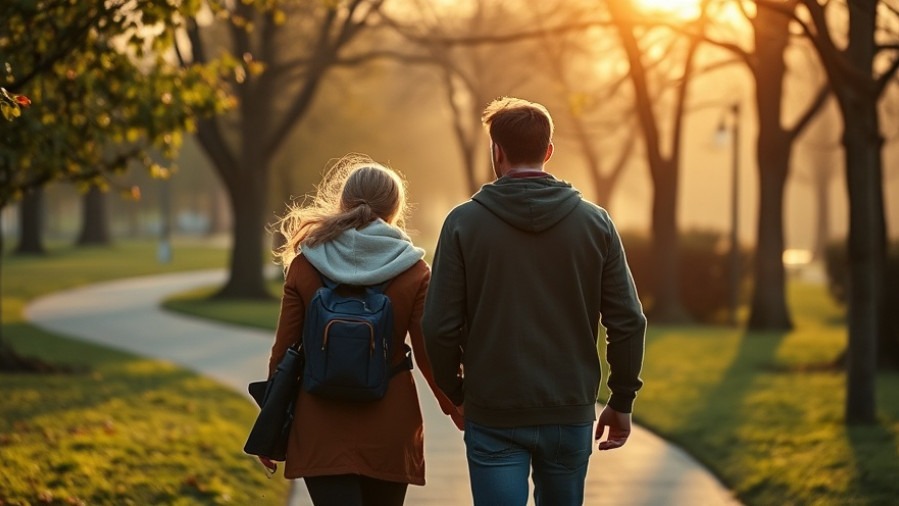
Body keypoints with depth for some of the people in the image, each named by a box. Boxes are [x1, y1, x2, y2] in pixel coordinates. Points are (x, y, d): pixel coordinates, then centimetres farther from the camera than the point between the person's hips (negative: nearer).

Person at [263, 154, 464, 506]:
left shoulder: (304, 265, -3)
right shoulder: (413, 272, -4)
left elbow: (283, 353, -1)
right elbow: (429, 356, -3)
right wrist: (458, 411, 13)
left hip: (322, 434, -1)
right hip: (389, 432, 1)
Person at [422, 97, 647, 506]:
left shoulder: (464, 223, -5)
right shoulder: (594, 223, 0)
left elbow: (440, 326, -7)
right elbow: (628, 322, -1)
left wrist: (456, 392, 9)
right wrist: (621, 400, 10)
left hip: (493, 418, -2)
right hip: (571, 414, 2)